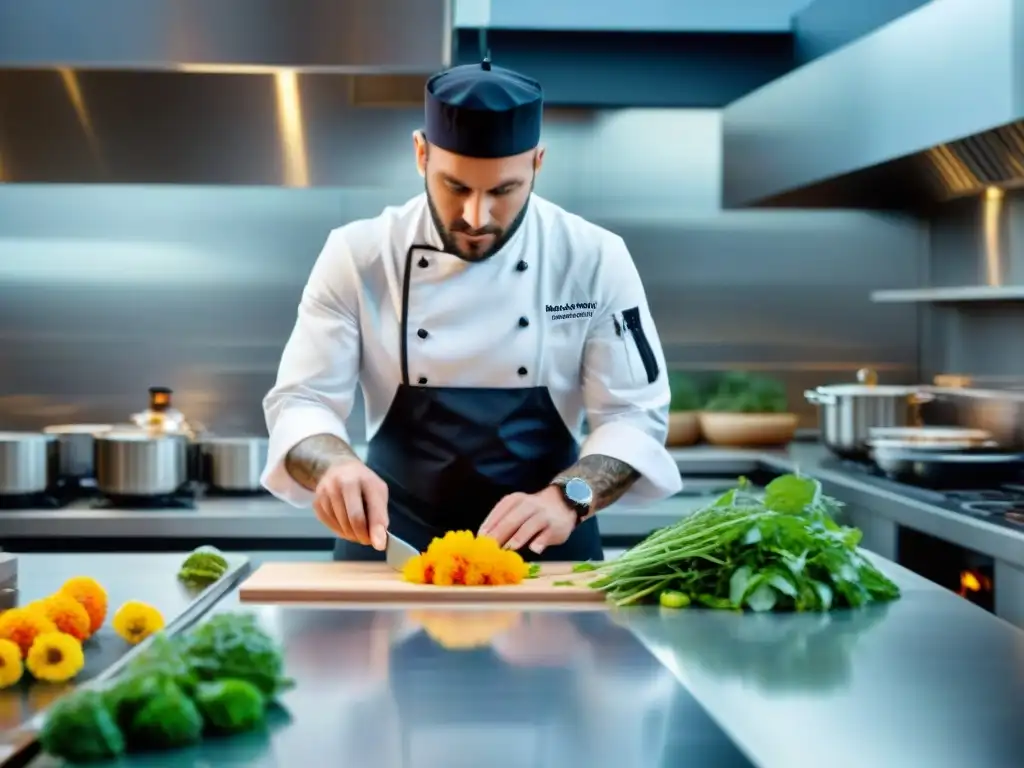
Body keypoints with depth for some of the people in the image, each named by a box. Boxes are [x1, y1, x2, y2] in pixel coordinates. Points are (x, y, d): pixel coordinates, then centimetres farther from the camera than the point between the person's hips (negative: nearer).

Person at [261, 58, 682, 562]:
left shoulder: (595, 260, -5)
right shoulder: (358, 256, -5)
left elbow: (635, 414, -5)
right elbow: (300, 402, -4)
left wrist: (567, 499, -24)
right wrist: (336, 465, -27)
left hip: (545, 551, 1)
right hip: (394, 546, -1)